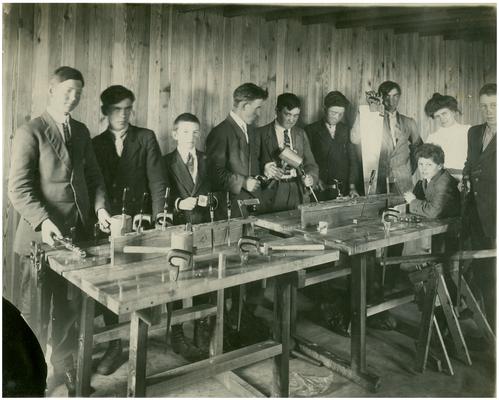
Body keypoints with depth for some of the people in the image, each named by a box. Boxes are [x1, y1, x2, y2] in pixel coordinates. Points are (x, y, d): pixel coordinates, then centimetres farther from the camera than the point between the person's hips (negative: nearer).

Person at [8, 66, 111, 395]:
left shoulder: (81, 131, 13)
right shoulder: (30, 132, -6)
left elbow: (93, 176, 17)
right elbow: (18, 188, -12)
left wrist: (100, 206, -1)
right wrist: (43, 221, -24)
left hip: (80, 232, 5)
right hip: (46, 233, -5)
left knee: (71, 306, 13)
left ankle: (64, 367, 31)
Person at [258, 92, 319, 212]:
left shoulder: (301, 134, 13)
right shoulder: (261, 134, -1)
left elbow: (310, 164, 11)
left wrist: (310, 177, -9)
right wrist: (264, 170, -21)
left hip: (298, 193, 4)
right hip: (273, 193, -4)